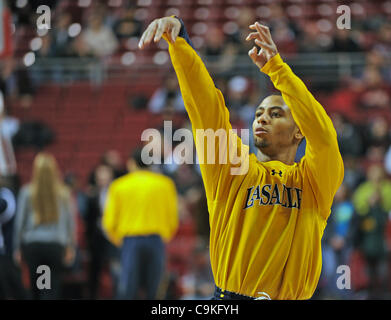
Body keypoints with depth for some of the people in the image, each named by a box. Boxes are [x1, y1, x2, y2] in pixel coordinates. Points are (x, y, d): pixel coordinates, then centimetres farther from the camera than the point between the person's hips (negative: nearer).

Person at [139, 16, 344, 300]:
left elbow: (322, 134, -9)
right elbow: (205, 103, 4)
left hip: (292, 296, -1)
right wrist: (178, 38, -6)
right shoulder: (234, 168, 12)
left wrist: (275, 65, -13)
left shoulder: (313, 180, 9)